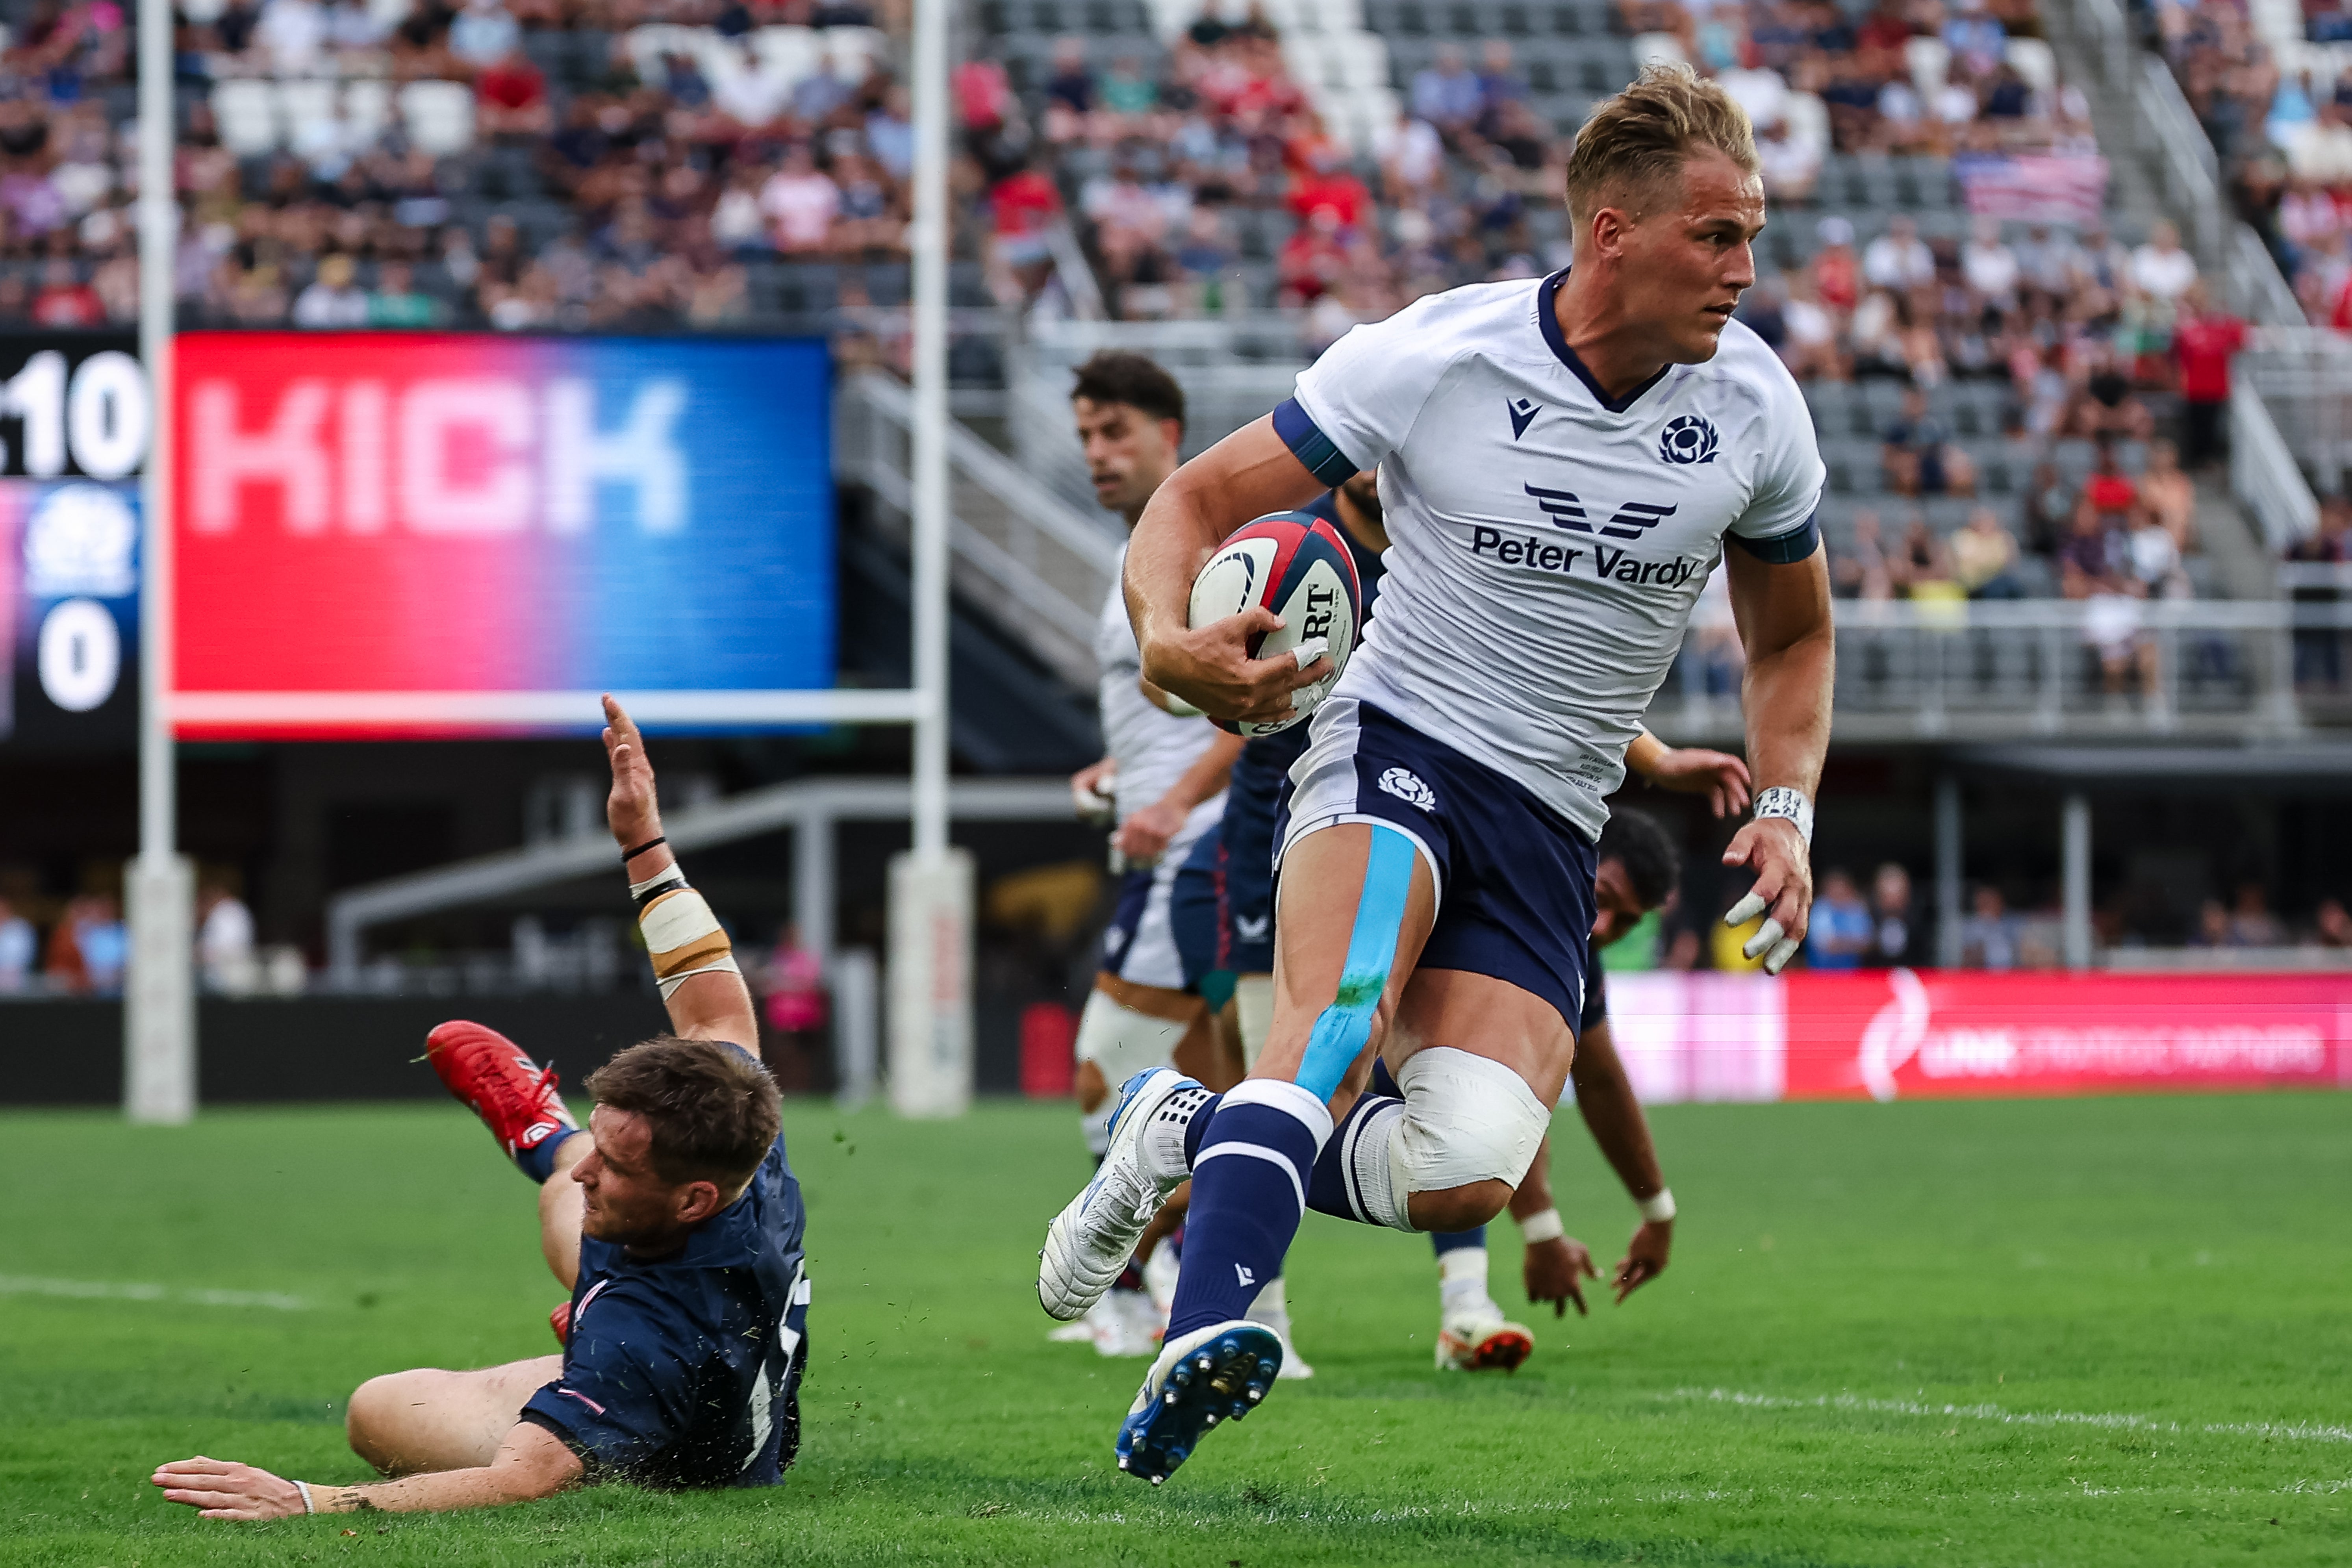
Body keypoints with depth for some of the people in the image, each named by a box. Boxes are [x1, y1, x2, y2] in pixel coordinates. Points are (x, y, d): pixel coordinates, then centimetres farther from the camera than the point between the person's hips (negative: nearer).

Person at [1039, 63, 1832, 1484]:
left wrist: (1786, 811, 1)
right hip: (1393, 743, -3)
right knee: (1349, 1003, -39)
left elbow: (1792, 635, 17)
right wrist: (1172, 637, -25)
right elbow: (1200, 499, -4)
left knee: (1466, 1177, -20)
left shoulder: (1754, 408, -1)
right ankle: (1213, 1320, -50)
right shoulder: (1432, 358, -11)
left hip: (1550, 828, 4)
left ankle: (1190, 1133, 4)